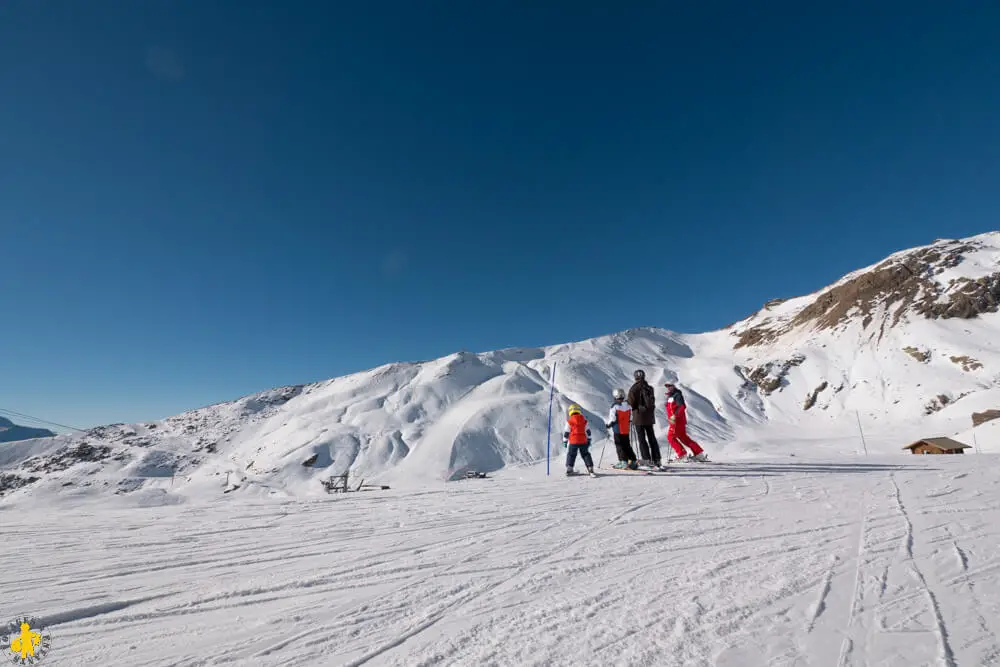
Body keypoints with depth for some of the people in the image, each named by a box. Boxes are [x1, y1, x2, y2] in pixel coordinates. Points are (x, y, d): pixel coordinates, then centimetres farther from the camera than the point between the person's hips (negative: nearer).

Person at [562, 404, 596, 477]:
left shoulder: (569, 421, -4)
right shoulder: (584, 420, 5)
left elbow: (566, 432, -1)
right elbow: (588, 431, 9)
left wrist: (565, 441, 8)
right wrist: (588, 440, 17)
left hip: (573, 441, -2)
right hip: (583, 441, 2)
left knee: (571, 455, 13)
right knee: (586, 455, 10)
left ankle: (569, 469, 15)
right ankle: (590, 469, 0)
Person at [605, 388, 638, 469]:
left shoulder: (615, 406, -15)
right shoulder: (628, 406, 5)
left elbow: (612, 419, -14)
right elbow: (630, 418, 12)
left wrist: (608, 424, 0)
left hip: (617, 430, -6)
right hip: (626, 430, 6)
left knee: (619, 445, 2)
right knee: (627, 445, 14)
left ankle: (623, 461, -1)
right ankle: (632, 461, 15)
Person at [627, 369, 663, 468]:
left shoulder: (634, 389, -11)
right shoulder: (649, 388, 5)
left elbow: (631, 403, -10)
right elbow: (652, 402, 9)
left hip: (639, 416, -5)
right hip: (649, 416, 5)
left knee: (642, 439, 0)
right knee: (652, 438, 12)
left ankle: (647, 459, -5)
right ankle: (656, 460, 14)